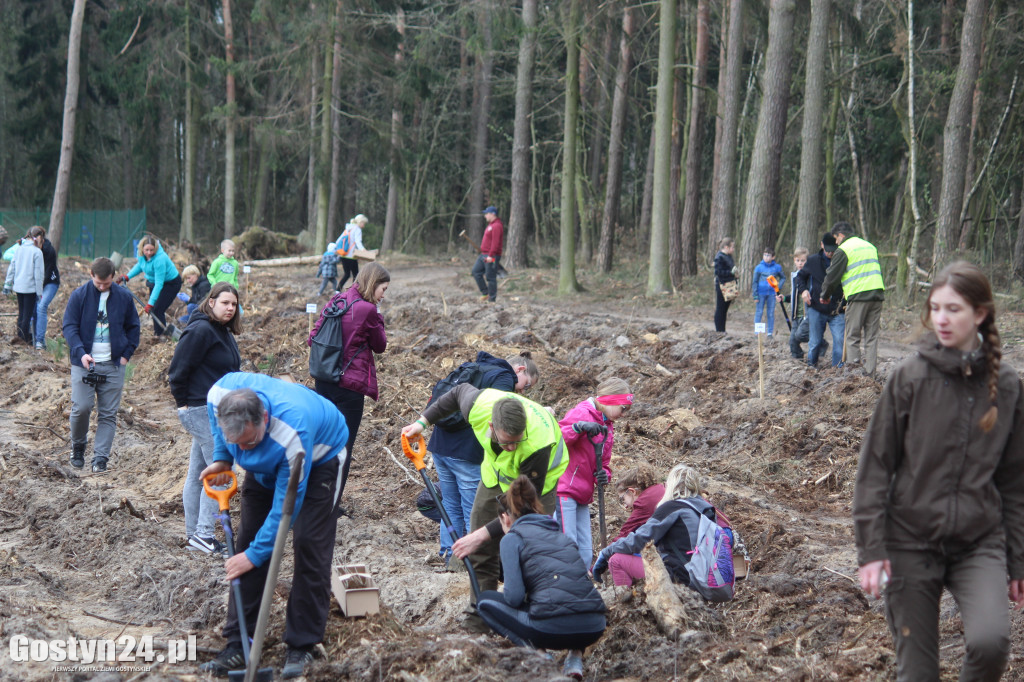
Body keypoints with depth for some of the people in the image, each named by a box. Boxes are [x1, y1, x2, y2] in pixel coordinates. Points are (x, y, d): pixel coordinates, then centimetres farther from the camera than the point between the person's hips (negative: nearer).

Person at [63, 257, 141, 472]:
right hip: (84, 363, -2)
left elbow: (133, 327, 14)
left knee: (108, 414, 0)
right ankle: (77, 446, 19)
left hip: (113, 365, 2)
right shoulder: (79, 296, -2)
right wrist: (80, 352, -19)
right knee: (81, 407, -6)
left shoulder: (124, 297, 4)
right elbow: (69, 326, -4)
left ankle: (100, 458, 4)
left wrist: (127, 354, 2)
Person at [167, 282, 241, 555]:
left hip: (215, 409, 10)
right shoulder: (200, 330, -17)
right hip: (201, 410, -10)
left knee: (197, 474, 13)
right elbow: (178, 370, -17)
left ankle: (193, 533, 19)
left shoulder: (223, 332, 14)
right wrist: (183, 403, -9)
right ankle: (203, 533, -6)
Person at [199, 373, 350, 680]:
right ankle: (238, 645, 4)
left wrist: (255, 554, -30)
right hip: (266, 464, 6)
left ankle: (301, 647, -3)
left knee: (308, 546, -14)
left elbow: (285, 505, -35)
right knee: (247, 540, -1)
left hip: (319, 459, -5)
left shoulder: (293, 433, -45)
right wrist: (222, 457, -10)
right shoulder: (220, 395, -31)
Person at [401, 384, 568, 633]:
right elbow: (460, 391, -5)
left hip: (540, 476, -5)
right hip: (496, 471, 5)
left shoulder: (537, 444, -45)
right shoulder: (478, 405, -34)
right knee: (481, 550, 2)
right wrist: (423, 421, -3)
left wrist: (481, 535, -38)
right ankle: (480, 615, 11)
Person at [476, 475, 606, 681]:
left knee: (486, 601, 18)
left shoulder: (513, 537, 6)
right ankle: (575, 655, 16)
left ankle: (535, 651, 2)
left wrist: (504, 594, 22)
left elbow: (514, 596, -4)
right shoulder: (558, 534, 25)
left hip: (555, 628, -6)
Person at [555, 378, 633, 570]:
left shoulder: (607, 426, 19)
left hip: (583, 496, 9)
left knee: (586, 554, 8)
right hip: (564, 490, -9)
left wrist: (603, 475, -1)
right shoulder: (581, 413, -8)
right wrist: (578, 427, -33)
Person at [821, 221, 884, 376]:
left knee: (853, 337, 1)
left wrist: (825, 296, 16)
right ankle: (870, 372, 4)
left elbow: (832, 276, 0)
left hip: (858, 295, -6)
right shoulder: (870, 246, 21)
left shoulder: (843, 250, -2)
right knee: (872, 336, 7)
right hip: (877, 294, 6)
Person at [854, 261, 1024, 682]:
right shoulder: (910, 378, -6)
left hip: (980, 542, 1)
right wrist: (870, 548, -9)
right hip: (912, 541, -1)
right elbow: (875, 466, -4)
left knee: (990, 640, -24)